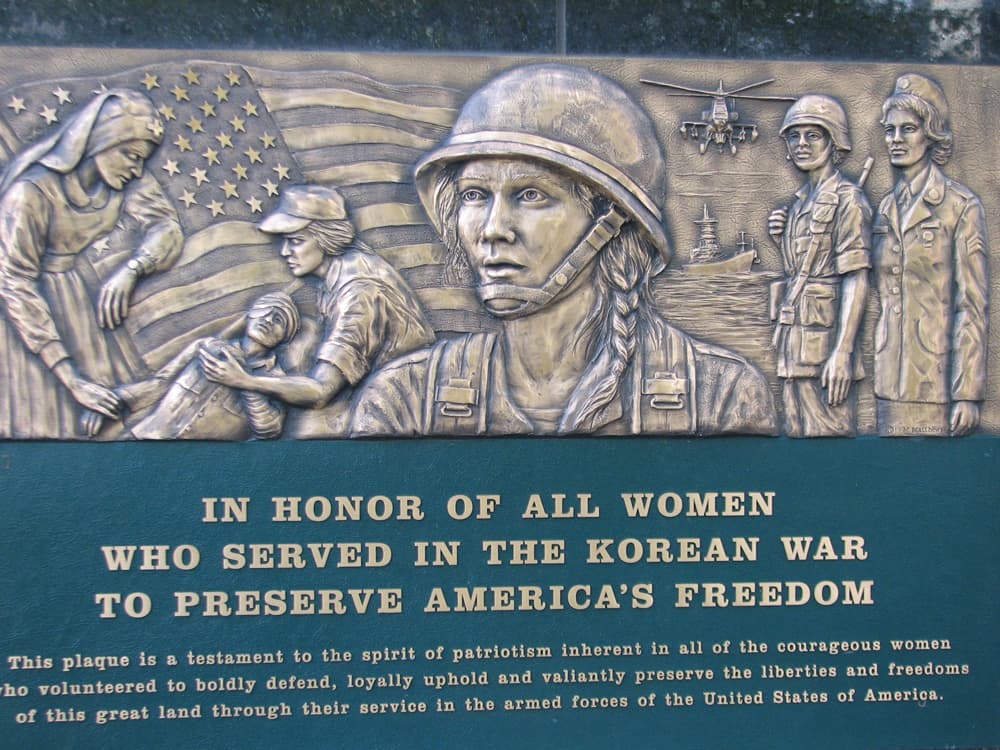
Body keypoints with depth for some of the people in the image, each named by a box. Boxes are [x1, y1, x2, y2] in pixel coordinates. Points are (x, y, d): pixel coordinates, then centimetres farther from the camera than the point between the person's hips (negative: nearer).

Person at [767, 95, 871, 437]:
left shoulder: (846, 199, -8)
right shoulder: (801, 201, 17)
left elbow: (856, 278, -14)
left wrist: (842, 352, -21)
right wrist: (781, 239, 4)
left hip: (825, 335, -8)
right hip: (795, 338, 8)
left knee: (828, 434, -6)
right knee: (797, 432, 11)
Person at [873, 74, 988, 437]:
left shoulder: (961, 206, -4)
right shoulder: (885, 208, 13)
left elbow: (972, 306, -7)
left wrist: (968, 392, -11)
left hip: (936, 377, -5)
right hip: (891, 376, 5)